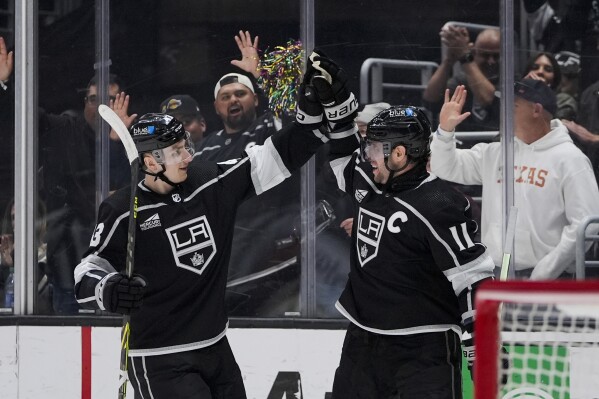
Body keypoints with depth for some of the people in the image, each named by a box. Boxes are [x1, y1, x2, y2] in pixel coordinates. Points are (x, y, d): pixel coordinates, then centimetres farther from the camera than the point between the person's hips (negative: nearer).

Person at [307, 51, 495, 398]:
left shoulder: (439, 207, -18)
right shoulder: (368, 183, 6)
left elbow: (473, 278, -18)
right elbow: (343, 151, 26)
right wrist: (333, 95, 16)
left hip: (423, 352, -8)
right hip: (363, 343, 8)